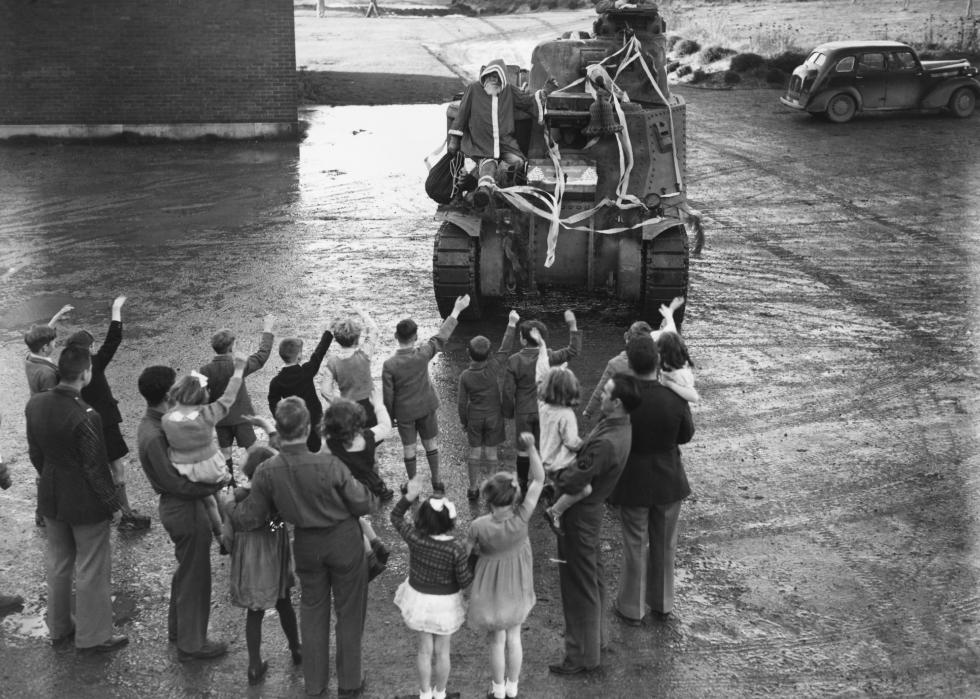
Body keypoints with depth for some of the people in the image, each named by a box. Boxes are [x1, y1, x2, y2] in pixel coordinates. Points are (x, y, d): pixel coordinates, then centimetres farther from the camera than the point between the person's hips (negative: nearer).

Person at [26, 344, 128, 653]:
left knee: (58, 564, 22)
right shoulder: (86, 417, -28)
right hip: (86, 503, -7)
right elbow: (95, 467, -20)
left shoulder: (35, 404, -8)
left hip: (51, 499, 7)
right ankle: (93, 636, 22)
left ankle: (59, 629, 37)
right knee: (91, 570, 9)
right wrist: (111, 500, -6)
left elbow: (35, 453, 4)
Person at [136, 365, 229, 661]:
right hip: (184, 510, -10)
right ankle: (191, 644, 17)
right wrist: (214, 486, -17)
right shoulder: (154, 436, -27)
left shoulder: (154, 424, 4)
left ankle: (177, 628, 42)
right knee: (194, 576, 4)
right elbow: (176, 483, -26)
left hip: (176, 507, 10)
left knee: (186, 570, 26)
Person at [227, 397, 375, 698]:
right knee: (349, 611, 16)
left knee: (312, 609, 23)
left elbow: (250, 519, -6)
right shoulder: (328, 465, -30)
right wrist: (370, 495, 5)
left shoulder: (266, 472, -19)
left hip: (306, 545, 3)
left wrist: (229, 505, 14)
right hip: (344, 541, -3)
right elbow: (361, 504, -18)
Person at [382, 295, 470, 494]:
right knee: (430, 444, 19)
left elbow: (388, 395, -14)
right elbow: (442, 337, -10)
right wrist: (457, 311, -1)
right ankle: (436, 480, 32)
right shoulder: (423, 355, -22)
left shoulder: (389, 365, -23)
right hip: (426, 408, 2)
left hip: (404, 412, -2)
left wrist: (389, 416, 3)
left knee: (409, 448, 14)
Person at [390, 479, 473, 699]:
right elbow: (464, 581, -20)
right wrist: (473, 559, -7)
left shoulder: (415, 538, -22)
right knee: (442, 651, 18)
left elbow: (396, 517, -4)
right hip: (446, 603, -2)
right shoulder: (456, 549, -29)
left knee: (425, 649, 20)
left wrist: (409, 496, -13)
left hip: (419, 597, 2)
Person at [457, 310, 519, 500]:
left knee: (474, 451, 13)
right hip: (494, 417, 0)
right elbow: (504, 349, -13)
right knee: (491, 452, 10)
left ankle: (473, 488, 21)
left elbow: (461, 402, -9)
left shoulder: (465, 376, -18)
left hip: (474, 418, 1)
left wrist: (464, 421, 7)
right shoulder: (493, 368, -22)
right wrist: (511, 324, -7)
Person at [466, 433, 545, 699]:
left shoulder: (479, 526, -30)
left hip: (492, 587, -1)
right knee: (514, 636, 22)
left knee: (497, 640, 19)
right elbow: (539, 479, -28)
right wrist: (531, 447, -34)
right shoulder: (520, 518, -29)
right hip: (517, 586, 1)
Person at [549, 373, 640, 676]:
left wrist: (557, 473, -9)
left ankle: (584, 656, 15)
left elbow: (574, 482, -29)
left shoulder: (607, 442, -32)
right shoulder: (617, 425, 0)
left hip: (580, 514, -10)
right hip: (591, 508, 10)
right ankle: (595, 634, 43)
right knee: (593, 574, 24)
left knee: (579, 585, 3)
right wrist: (566, 471, -5)